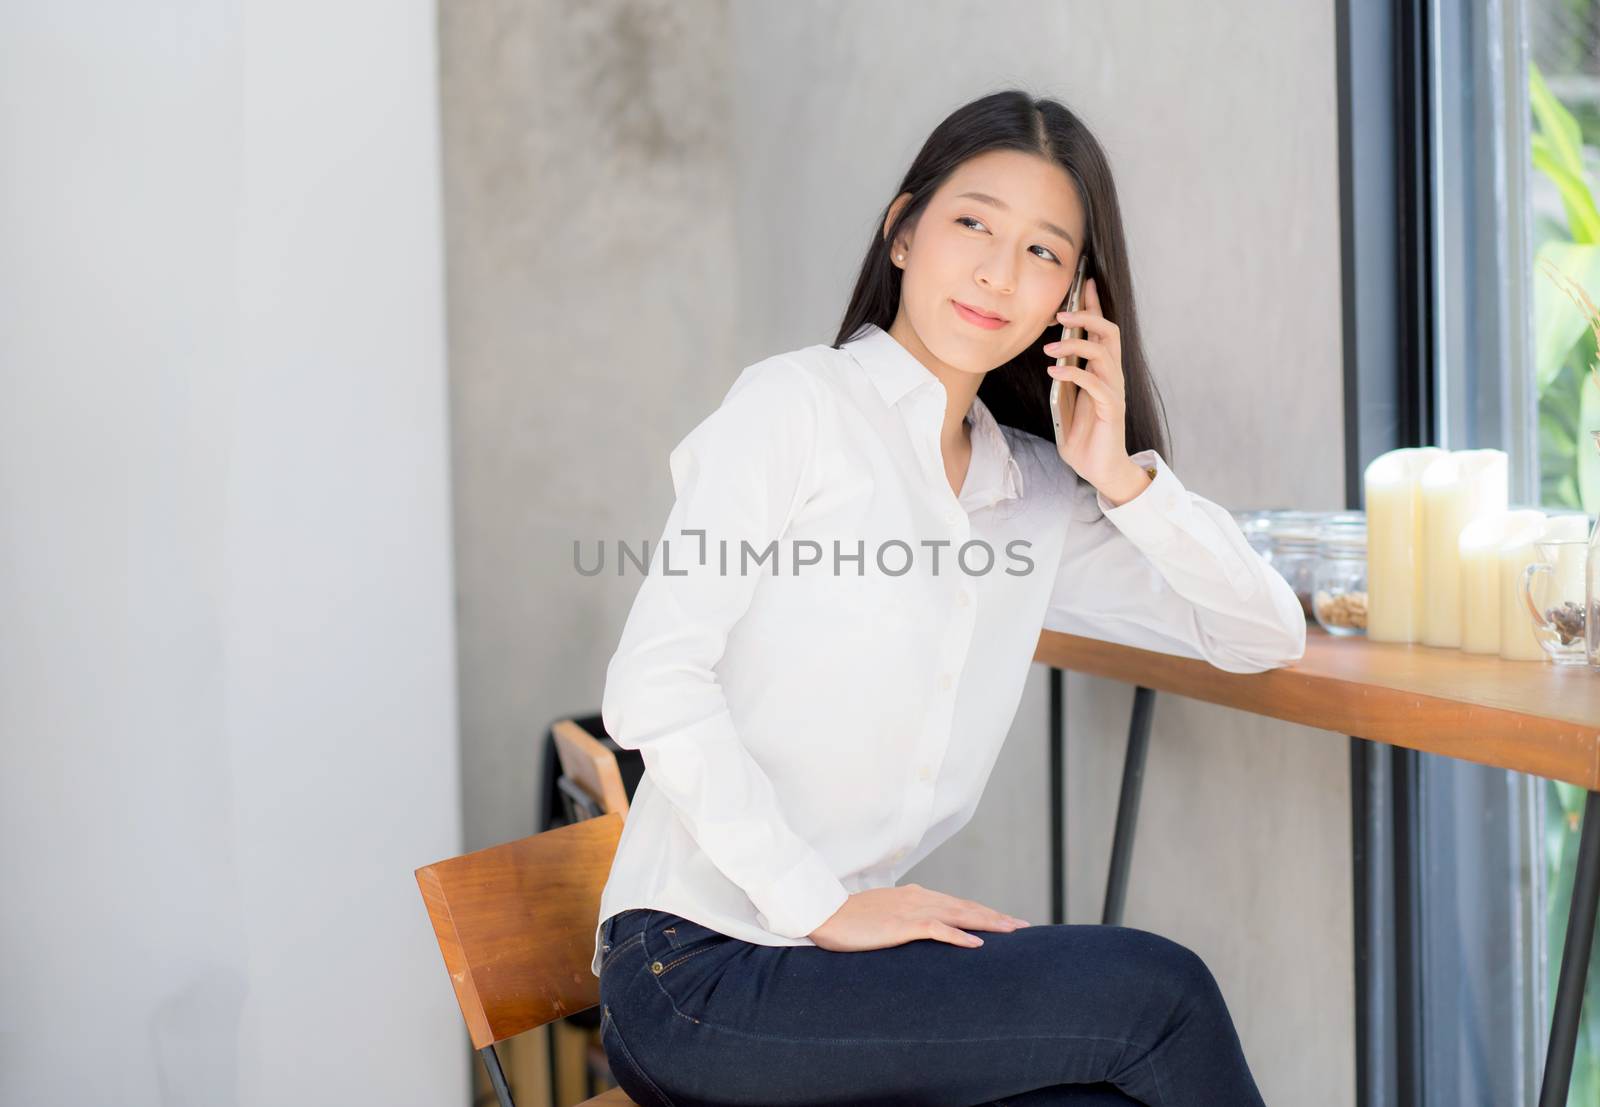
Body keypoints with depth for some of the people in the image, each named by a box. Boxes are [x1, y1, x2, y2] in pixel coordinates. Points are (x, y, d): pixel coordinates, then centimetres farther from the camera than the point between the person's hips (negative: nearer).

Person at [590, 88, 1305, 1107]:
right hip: (699, 971, -6)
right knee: (1154, 990, -17)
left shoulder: (1034, 489, 14)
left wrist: (1121, 477, -1)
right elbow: (653, 682, -14)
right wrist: (821, 905, -16)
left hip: (839, 954, 6)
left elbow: (1267, 636, 13)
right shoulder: (797, 403, -5)